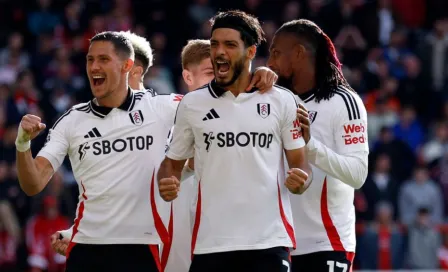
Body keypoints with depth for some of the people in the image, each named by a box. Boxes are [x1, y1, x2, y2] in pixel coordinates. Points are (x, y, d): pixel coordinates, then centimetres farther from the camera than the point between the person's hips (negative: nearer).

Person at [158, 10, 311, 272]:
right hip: (211, 243, 1)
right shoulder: (192, 104, 9)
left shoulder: (282, 101, 5)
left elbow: (300, 162, 9)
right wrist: (167, 185, -6)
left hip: (269, 242, -1)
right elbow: (173, 162, 16)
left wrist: (300, 180, -14)